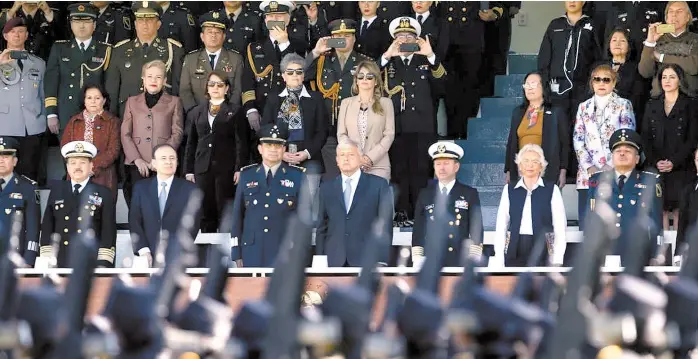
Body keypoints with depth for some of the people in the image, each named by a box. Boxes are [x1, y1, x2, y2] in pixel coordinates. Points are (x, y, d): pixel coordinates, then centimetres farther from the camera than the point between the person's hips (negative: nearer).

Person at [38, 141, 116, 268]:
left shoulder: (104, 195, 6)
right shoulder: (56, 192, 14)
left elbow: (109, 232, 1)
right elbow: (47, 229, 12)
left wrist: (103, 264, -8)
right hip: (59, 265, 2)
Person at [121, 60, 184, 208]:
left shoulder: (174, 102, 14)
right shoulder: (132, 102, 18)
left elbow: (177, 133, 6)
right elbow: (125, 134, 11)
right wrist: (137, 159, -5)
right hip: (137, 165, 1)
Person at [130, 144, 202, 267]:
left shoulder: (190, 189, 5)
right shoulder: (141, 188, 11)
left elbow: (192, 225, 0)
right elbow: (134, 221, 6)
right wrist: (144, 250, -6)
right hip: (150, 257, 1)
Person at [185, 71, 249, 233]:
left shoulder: (235, 112, 6)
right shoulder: (195, 113, 16)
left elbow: (241, 142, 0)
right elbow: (190, 143, 16)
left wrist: (239, 168, -8)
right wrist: (188, 170, 9)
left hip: (226, 169, -3)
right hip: (202, 169, 3)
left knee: (225, 212, -4)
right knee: (206, 212, 3)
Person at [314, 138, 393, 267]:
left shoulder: (379, 185, 5)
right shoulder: (327, 188, 14)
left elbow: (385, 227, 2)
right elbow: (322, 228, 14)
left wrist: (382, 261, -6)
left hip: (367, 261, -2)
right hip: (334, 261, 2)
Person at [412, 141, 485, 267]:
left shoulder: (470, 194, 7)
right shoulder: (425, 194, 12)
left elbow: (476, 231, 4)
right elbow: (418, 231, 13)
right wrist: (417, 260, 5)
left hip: (460, 263, -2)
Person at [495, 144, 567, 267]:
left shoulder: (552, 190, 3)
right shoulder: (509, 190, 9)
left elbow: (560, 227, 1)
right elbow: (501, 226, 7)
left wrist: (557, 261, -6)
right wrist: (499, 259, 0)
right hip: (515, 252, 2)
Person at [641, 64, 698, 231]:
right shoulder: (652, 105, 15)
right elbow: (645, 137, 10)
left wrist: (674, 162, -12)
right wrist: (655, 161, -6)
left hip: (680, 168, -3)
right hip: (656, 167, 3)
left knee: (679, 210, -7)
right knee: (660, 209, -5)